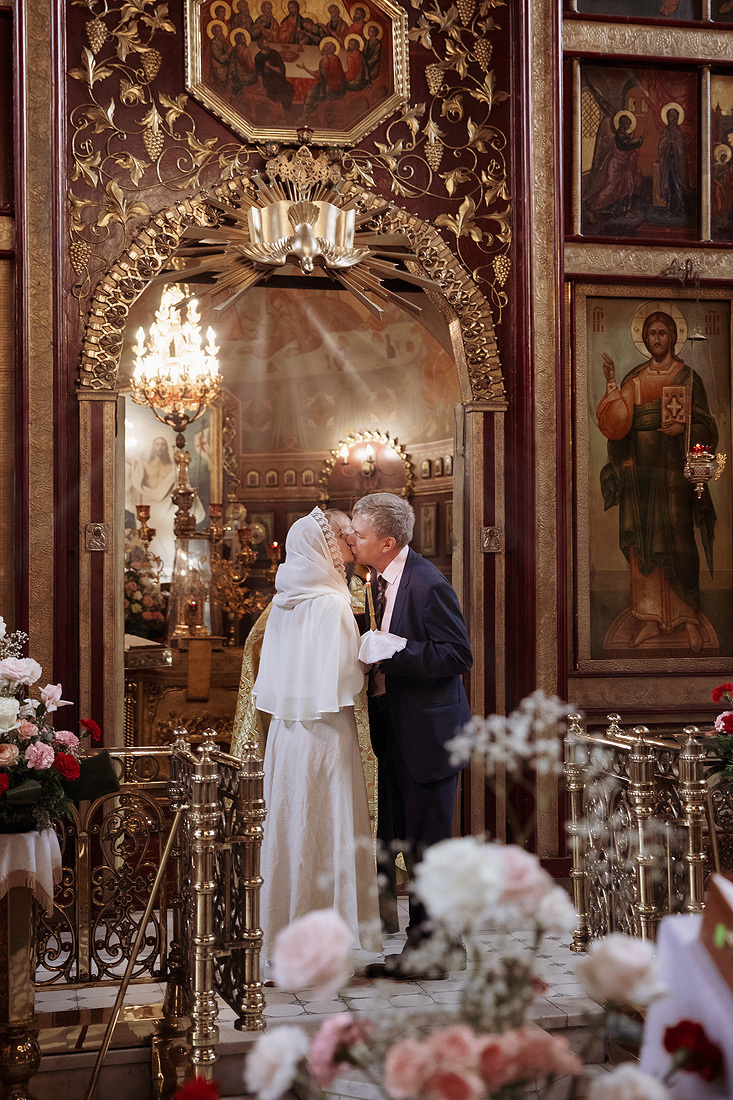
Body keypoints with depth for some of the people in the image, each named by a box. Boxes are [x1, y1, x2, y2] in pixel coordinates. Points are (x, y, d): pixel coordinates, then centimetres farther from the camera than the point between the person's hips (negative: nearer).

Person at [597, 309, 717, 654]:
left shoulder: (687, 377, 5)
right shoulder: (634, 378, 12)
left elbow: (706, 428, 1)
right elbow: (617, 421, 0)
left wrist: (684, 429, -18)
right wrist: (612, 386, -10)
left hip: (672, 468, -3)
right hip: (638, 468, 3)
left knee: (678, 542, -6)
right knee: (642, 543, 2)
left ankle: (689, 619, 3)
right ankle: (650, 619, 8)